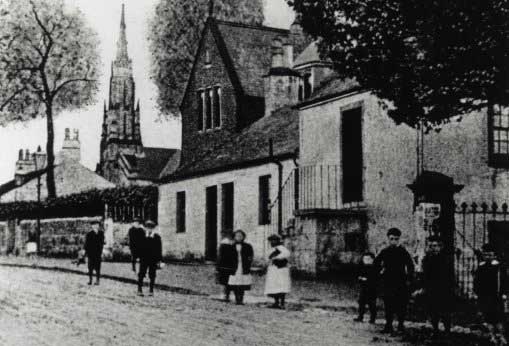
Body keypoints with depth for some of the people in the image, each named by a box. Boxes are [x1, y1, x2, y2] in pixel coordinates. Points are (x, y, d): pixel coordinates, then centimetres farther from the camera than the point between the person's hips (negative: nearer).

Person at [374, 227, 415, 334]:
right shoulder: (384, 252, 6)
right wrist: (381, 271, 10)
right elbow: (376, 262, 20)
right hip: (388, 282, 2)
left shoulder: (403, 252, 0)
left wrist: (408, 279, -1)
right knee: (388, 305, 1)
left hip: (401, 282, -2)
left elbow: (410, 266, 2)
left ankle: (401, 325, 9)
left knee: (401, 305, -2)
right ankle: (388, 326, 6)